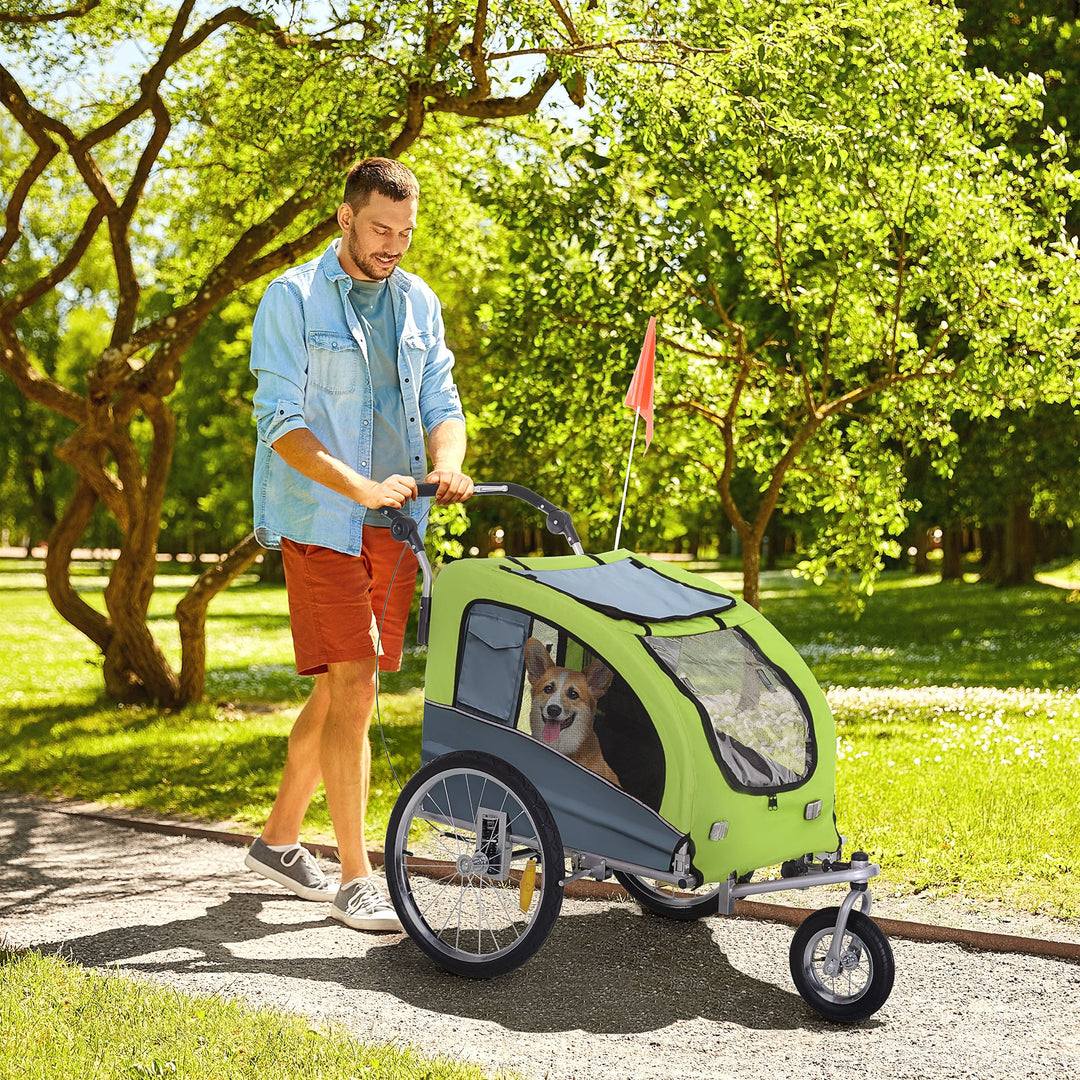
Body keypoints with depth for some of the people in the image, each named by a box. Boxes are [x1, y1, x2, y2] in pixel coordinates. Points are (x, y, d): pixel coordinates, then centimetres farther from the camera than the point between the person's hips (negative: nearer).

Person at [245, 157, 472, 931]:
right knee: (352, 690, -11)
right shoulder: (293, 299, -6)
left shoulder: (419, 302, 12)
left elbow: (441, 403, 10)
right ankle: (355, 879, -3)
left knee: (340, 691, 12)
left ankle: (279, 840, 29)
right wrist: (363, 489, -25)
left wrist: (447, 465, -13)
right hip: (321, 522, -6)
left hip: (395, 526, 6)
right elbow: (281, 422, -12)